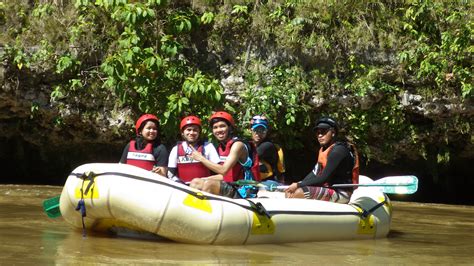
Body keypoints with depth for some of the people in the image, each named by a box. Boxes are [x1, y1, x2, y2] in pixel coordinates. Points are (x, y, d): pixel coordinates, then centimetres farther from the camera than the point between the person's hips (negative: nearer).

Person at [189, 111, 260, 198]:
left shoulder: (237, 145, -13)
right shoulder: (221, 148, 12)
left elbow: (224, 170, -24)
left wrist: (201, 158, -16)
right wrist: (202, 179, 7)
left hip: (244, 191, -9)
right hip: (231, 186, 9)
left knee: (209, 184, -27)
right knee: (195, 182, 7)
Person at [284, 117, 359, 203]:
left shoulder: (338, 151, -17)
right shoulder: (324, 149, 14)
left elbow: (323, 179, -21)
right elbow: (314, 173, 12)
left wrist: (298, 185, -15)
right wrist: (298, 185, -4)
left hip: (340, 194, -10)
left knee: (299, 192, -26)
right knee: (289, 192, 4)